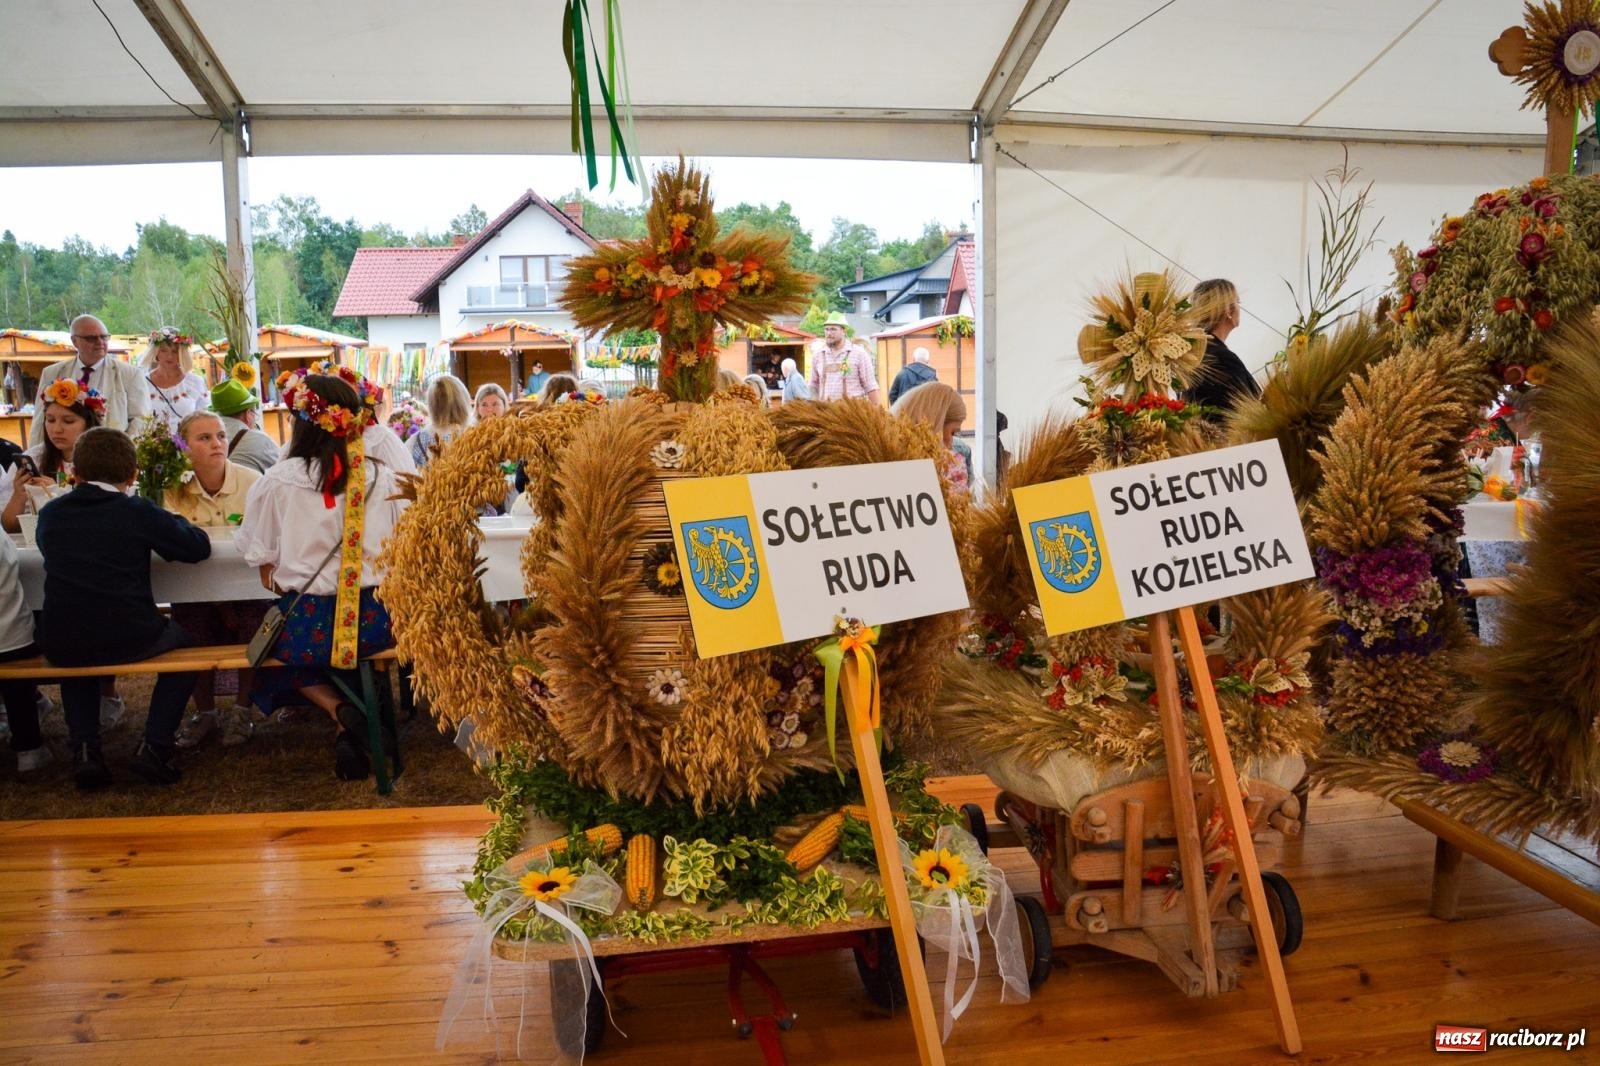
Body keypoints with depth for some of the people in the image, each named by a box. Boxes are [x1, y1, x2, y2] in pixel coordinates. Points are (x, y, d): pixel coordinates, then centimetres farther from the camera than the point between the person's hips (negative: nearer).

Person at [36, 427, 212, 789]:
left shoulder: (50, 514, 8)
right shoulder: (139, 513, -4)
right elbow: (199, 547, -1)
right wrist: (173, 525, 19)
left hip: (59, 645, 4)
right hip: (129, 640, -3)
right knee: (182, 639, 28)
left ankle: (84, 749, 21)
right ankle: (154, 746, 12)